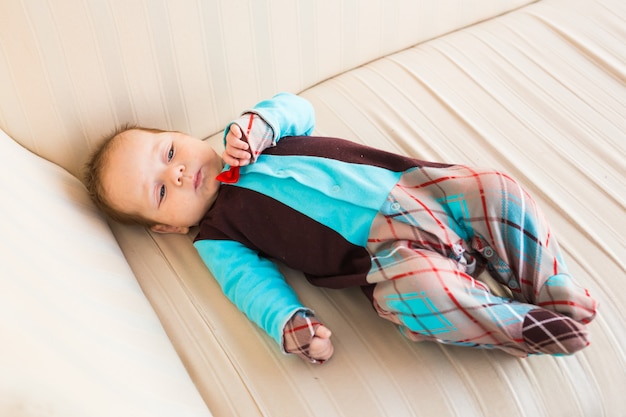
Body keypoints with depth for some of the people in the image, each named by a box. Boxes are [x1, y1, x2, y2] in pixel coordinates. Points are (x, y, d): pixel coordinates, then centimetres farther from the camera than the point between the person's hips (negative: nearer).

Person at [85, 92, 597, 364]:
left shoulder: (243, 140, 18)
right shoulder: (217, 239, 6)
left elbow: (297, 108, 14)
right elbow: (253, 284, -5)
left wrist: (259, 124, -8)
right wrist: (292, 326, -25)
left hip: (409, 187, 5)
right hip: (382, 251, -5)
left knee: (500, 192, -12)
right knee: (420, 293, -35)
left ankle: (558, 298, 1)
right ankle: (533, 327, -15)